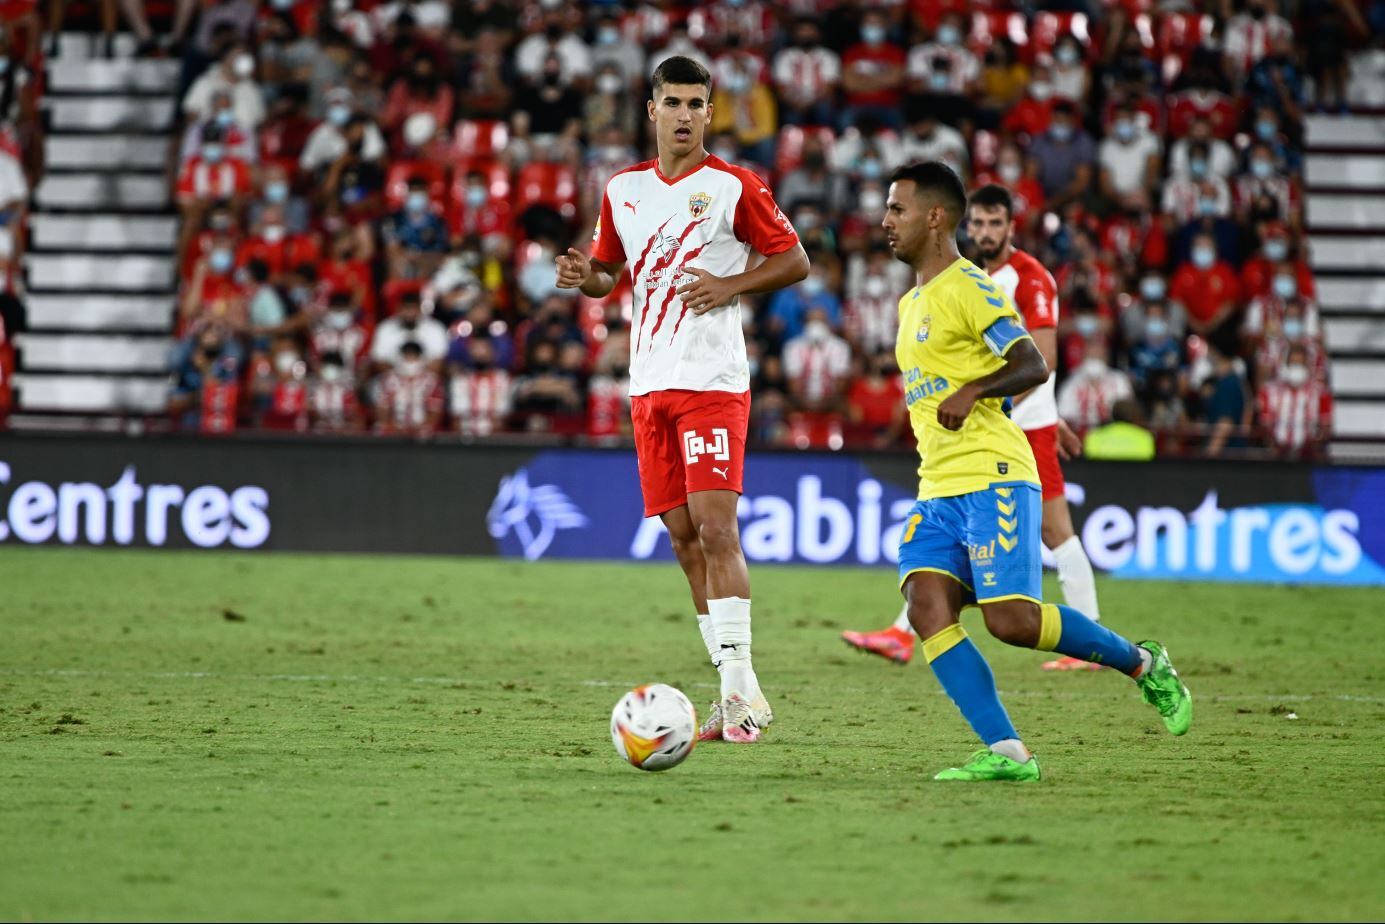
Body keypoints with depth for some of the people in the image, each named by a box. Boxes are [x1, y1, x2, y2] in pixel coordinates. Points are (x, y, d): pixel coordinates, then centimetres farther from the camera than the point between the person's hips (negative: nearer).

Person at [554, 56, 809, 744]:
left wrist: (730, 286, -12)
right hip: (649, 382, 6)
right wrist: (585, 278, 0)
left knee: (715, 528, -16)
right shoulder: (623, 190, 12)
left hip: (713, 380, -6)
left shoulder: (734, 187, -2)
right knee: (683, 538, 5)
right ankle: (733, 695, 11)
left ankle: (742, 686, -16)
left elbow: (794, 261, 2)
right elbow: (608, 270, 23)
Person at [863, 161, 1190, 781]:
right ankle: (1006, 752, -17)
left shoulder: (968, 288, -6)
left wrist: (972, 392, -27)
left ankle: (1142, 664, 8)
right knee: (926, 608, -14)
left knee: (1012, 620, -16)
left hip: (993, 478, -8)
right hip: (937, 490, 8)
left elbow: (1032, 366, -15)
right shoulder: (910, 304, 22)